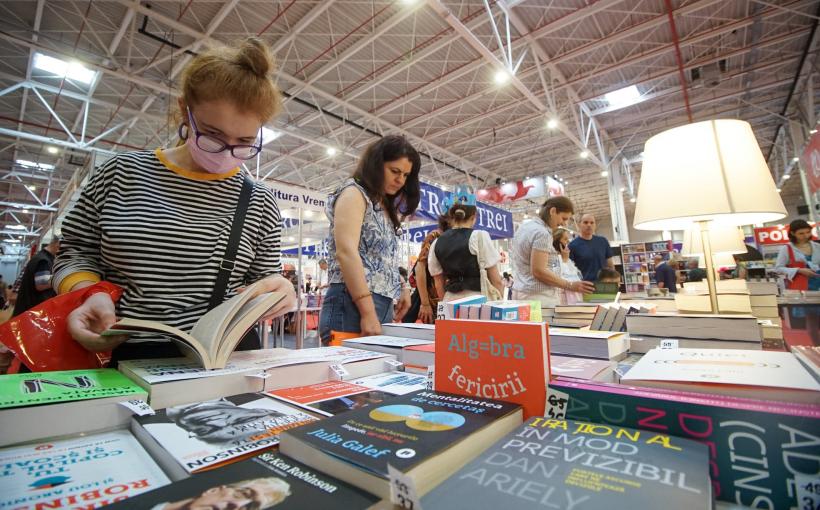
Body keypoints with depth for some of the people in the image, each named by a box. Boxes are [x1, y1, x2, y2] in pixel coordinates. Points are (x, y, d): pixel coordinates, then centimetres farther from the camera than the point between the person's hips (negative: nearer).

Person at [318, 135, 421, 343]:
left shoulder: (385, 207, 22)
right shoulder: (354, 193, -3)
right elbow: (346, 252, -17)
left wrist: (401, 289, 8)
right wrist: (368, 313, -21)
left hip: (383, 305, 8)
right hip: (353, 305, -8)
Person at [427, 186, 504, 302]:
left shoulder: (436, 244, 4)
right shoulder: (480, 236, -7)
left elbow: (439, 283, 9)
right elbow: (496, 280, -5)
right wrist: (501, 300, 8)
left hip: (451, 301, 4)